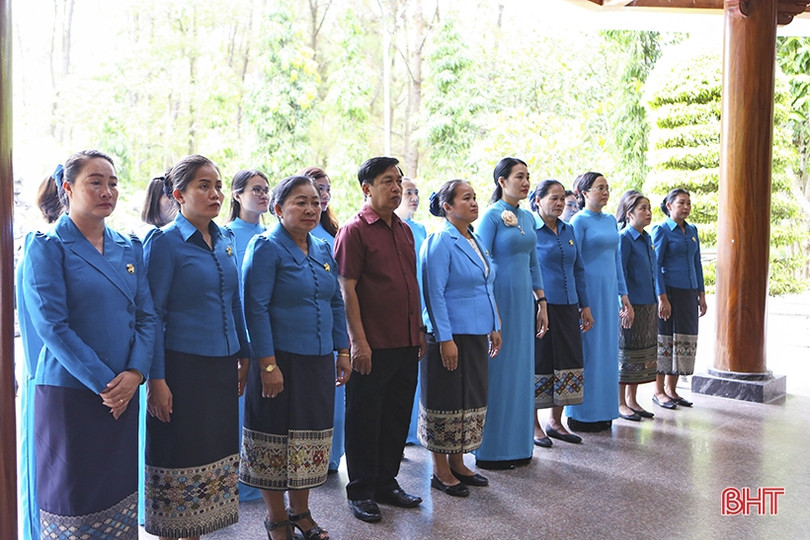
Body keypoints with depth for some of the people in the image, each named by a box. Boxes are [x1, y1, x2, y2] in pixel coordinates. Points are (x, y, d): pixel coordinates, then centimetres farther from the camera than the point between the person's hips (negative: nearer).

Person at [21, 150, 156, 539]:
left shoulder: (129, 248, 8)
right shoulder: (47, 247, -7)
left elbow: (146, 316, 6)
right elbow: (51, 326, -14)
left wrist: (134, 374, -9)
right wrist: (103, 383, -16)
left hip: (123, 392, 5)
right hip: (69, 392, -5)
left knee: (119, 490, 13)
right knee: (70, 493, 6)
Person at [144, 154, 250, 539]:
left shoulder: (225, 240, 10)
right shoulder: (164, 242, -9)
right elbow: (152, 314, -12)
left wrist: (243, 355, 16)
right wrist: (156, 378, -15)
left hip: (222, 366, 6)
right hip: (183, 366, -6)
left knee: (214, 455, 13)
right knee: (179, 459, 4)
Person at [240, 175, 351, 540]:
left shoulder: (323, 250, 11)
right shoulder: (266, 248, -10)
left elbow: (336, 303, 16)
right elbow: (255, 308, -15)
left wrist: (342, 351, 12)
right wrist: (267, 364, -19)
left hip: (319, 361, 7)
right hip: (281, 361, -6)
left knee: (311, 438, 14)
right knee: (277, 438, 5)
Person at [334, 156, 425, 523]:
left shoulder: (404, 230, 13)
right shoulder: (354, 231, -8)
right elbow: (347, 289, -13)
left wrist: (420, 330, 16)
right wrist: (358, 341, -17)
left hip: (406, 343, 7)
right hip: (373, 345, -7)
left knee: (398, 417, 15)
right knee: (365, 419, 6)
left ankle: (387, 483, 30)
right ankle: (361, 492, 19)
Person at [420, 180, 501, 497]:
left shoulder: (474, 240, 12)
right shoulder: (440, 242, -13)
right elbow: (434, 294, -17)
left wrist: (494, 327, 16)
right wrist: (445, 339, -20)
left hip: (476, 334, 9)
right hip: (450, 335, -8)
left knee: (472, 400, 14)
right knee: (447, 401, 1)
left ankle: (457, 463, 28)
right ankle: (441, 472, 15)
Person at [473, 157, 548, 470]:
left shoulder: (527, 217, 12)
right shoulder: (492, 216, -9)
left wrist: (542, 303, 14)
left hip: (523, 301, 7)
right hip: (500, 299, -7)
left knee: (521, 370, 12)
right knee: (498, 373, -1)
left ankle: (518, 445, 24)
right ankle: (492, 451, 11)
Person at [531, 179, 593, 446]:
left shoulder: (568, 230, 13)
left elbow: (578, 270, 17)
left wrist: (585, 306, 14)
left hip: (567, 308, 6)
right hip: (540, 307, -6)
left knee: (568, 363, 9)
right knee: (539, 364, 1)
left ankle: (555, 422, 24)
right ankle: (534, 425, 15)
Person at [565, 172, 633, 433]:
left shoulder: (610, 220, 13)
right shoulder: (579, 221, -8)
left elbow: (616, 260, 16)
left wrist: (624, 296, 13)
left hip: (609, 293, 7)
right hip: (588, 292, -7)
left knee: (607, 350, 11)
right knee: (587, 351, -1)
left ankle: (602, 412, 21)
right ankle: (581, 415, 10)